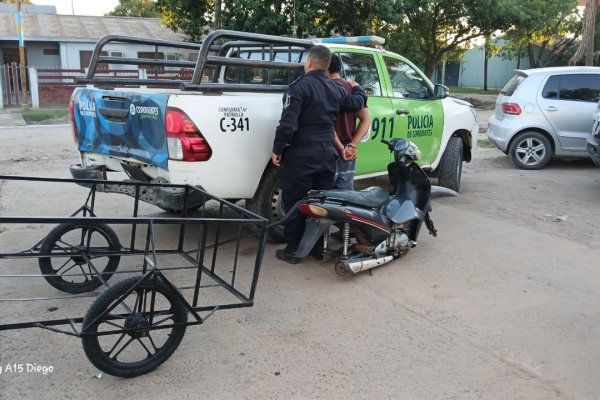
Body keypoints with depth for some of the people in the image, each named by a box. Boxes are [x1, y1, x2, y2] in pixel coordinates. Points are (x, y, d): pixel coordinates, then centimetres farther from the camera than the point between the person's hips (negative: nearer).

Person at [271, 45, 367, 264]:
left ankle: (293, 250, 8)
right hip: (327, 153, 6)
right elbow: (357, 103, 23)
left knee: (295, 201, 3)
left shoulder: (300, 86, -12)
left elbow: (288, 122, -18)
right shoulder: (336, 89, 8)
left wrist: (277, 149, -10)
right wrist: (357, 88, 43)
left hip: (301, 154, -6)